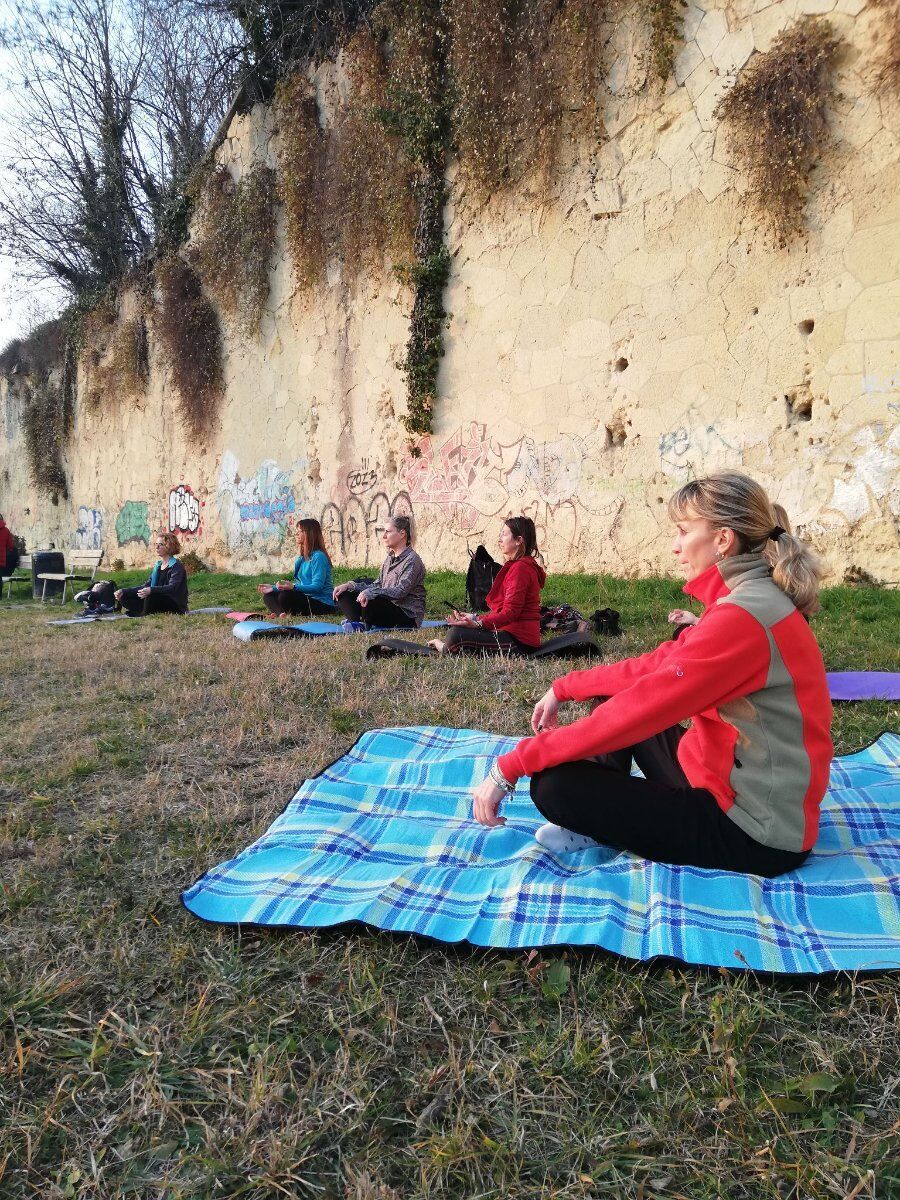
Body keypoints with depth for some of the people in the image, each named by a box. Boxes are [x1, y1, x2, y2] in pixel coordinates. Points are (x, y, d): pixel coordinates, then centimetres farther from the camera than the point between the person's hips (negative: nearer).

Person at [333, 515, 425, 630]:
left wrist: (369, 593, -33)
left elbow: (401, 591, -24)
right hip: (388, 609, 9)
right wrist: (350, 585, 0)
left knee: (369, 601, -37)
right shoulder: (390, 558, 15)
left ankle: (363, 626, -9)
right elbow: (377, 585, 14)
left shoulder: (412, 560, -13)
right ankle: (358, 623, -25)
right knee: (343, 595, 0)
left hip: (408, 615, -9)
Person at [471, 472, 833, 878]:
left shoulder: (741, 618, -26)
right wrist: (564, 689, 18)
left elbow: (636, 710, -28)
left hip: (757, 835, -10)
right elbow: (657, 665, 14)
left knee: (554, 786, -19)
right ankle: (603, 820, 9)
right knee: (617, 695, 19)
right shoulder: (751, 600, 6)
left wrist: (511, 766, -23)